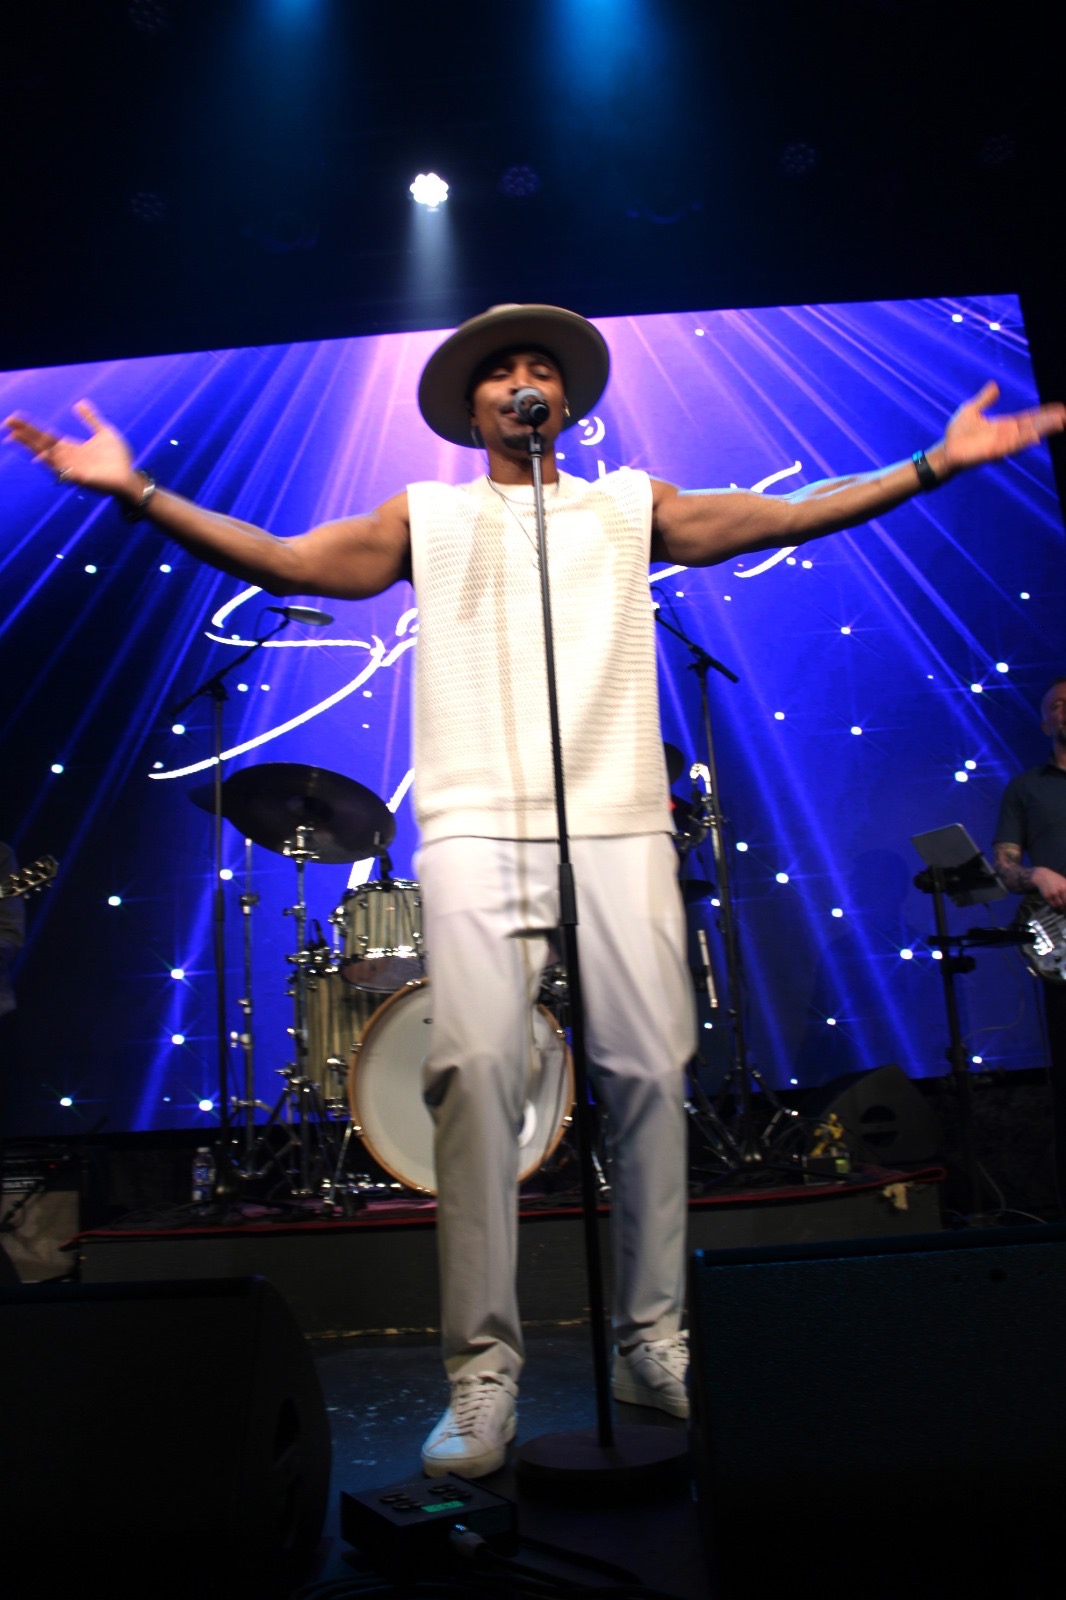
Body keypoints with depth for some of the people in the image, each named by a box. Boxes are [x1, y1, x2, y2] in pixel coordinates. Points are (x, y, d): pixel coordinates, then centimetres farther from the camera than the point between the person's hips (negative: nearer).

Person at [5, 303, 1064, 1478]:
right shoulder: (427, 515, 20)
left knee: (649, 1068, -5)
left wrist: (936, 464, 8)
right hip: (474, 825, -1)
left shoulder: (632, 504, 22)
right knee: (476, 1069, -15)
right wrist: (136, 492, 4)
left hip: (618, 822, 1)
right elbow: (284, 560, 12)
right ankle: (483, 1372, -5)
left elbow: (782, 517, 14)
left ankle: (651, 1342, 12)